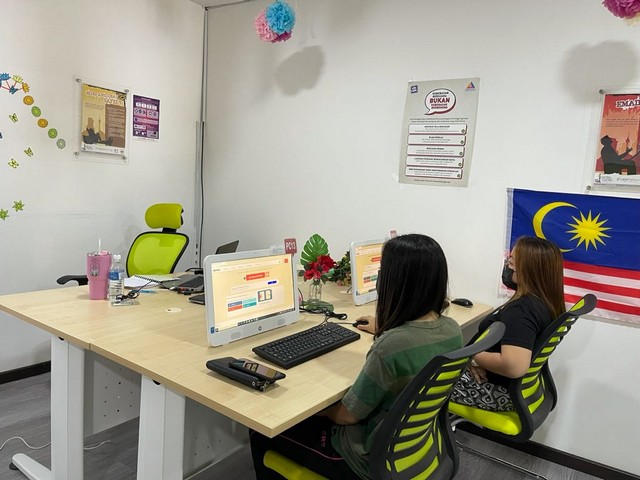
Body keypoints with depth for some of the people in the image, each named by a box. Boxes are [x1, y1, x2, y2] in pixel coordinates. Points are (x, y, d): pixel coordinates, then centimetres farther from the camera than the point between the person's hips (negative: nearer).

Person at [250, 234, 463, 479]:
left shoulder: (390, 346, -35)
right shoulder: (452, 329, -11)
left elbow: (348, 414, -20)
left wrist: (317, 409, 0)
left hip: (376, 458, -7)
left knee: (263, 435, 9)